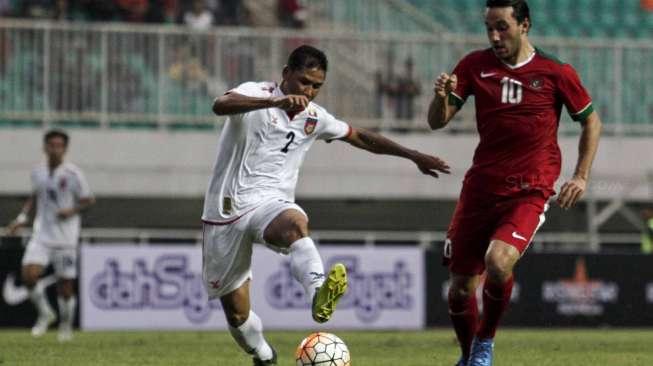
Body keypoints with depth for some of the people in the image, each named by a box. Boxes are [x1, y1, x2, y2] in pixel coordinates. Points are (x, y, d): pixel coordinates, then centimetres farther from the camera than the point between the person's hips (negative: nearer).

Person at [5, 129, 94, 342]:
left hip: (65, 237, -3)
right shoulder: (38, 172, 6)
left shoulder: (73, 174, -7)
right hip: (41, 234, 3)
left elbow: (88, 201, -1)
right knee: (29, 275, -16)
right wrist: (22, 217, 10)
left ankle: (66, 325, 25)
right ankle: (45, 314, 8)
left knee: (65, 284, 1)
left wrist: (72, 211, -19)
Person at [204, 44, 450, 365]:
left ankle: (318, 294, -62)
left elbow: (361, 137, 25)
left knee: (294, 223, -37)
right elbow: (220, 105, -30)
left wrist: (413, 156, 23)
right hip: (226, 208, -2)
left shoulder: (314, 117, 10)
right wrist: (275, 101, -44)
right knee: (236, 312, 1)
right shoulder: (257, 93, -7)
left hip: (269, 205, 2)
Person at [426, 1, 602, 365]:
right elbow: (437, 122, 1)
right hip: (481, 187, 3)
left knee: (498, 261, -29)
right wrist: (441, 97, -21)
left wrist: (582, 177, 0)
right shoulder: (475, 65, 2)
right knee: (461, 287, 4)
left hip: (530, 191, -3)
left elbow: (592, 121, 8)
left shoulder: (556, 73, -4)